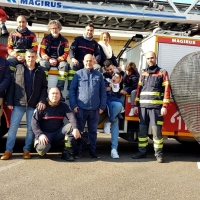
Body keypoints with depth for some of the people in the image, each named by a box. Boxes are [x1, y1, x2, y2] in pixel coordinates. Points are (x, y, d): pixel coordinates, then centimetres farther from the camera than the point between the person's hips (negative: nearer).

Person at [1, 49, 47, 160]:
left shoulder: (40, 72, 7)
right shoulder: (18, 68, 5)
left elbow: (44, 87, 7)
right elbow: (12, 85, 2)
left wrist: (42, 100, -8)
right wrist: (9, 101, -4)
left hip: (33, 105, 1)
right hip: (18, 104, -1)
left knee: (31, 128, 6)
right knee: (13, 127, 0)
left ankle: (26, 150, 17)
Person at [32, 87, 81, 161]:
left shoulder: (63, 106, 3)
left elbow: (71, 116, -14)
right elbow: (34, 122, -10)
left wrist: (75, 128, -33)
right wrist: (40, 134, -26)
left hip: (58, 133, 4)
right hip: (45, 133, -3)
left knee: (71, 126, -22)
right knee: (42, 148, -34)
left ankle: (67, 153, -16)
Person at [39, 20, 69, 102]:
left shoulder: (64, 40, 8)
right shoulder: (45, 39, 8)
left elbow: (66, 54, 1)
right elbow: (42, 52, 1)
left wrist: (57, 60, -15)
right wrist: (49, 59, -17)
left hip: (59, 60, 0)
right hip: (47, 59, 0)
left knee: (64, 65, -34)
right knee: (43, 63, -35)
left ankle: (59, 90, -38)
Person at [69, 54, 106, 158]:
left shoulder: (99, 75, 9)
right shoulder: (78, 74, 3)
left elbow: (103, 92, 8)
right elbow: (72, 90, -1)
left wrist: (102, 106, 0)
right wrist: (73, 105, -9)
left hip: (94, 109, 2)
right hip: (81, 108, -2)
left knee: (93, 131, 11)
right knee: (79, 130, 8)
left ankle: (92, 150, 21)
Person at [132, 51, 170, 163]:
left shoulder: (162, 73, 4)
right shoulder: (143, 74, 17)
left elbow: (167, 90, -2)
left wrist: (165, 106, -10)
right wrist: (136, 105, 12)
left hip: (156, 106, -4)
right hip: (143, 106, 4)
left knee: (156, 130, -5)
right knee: (142, 130, 6)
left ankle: (159, 153, 5)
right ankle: (142, 152, 17)